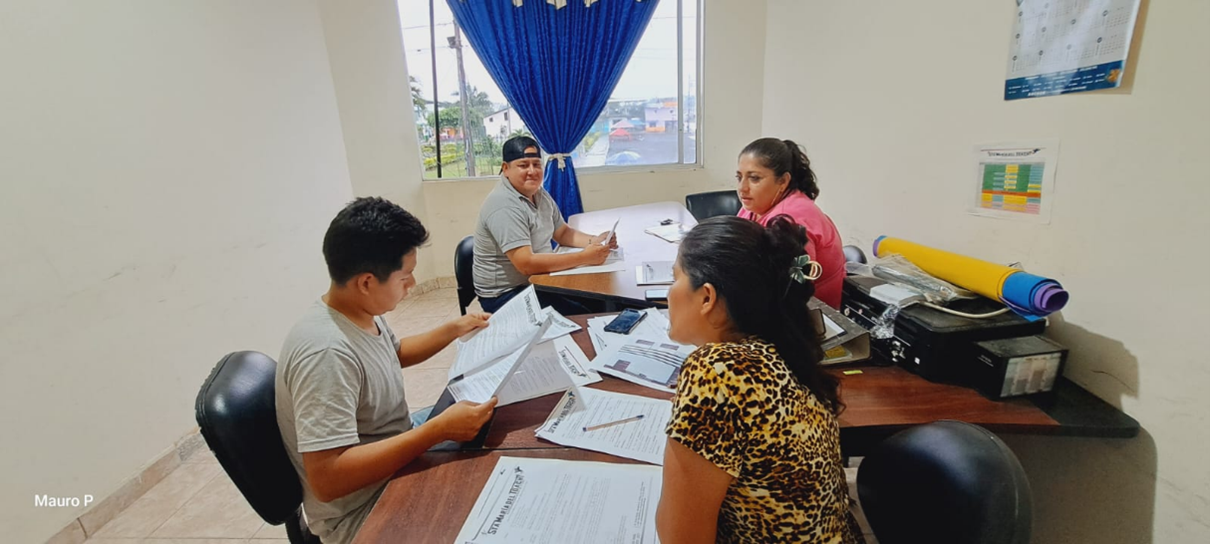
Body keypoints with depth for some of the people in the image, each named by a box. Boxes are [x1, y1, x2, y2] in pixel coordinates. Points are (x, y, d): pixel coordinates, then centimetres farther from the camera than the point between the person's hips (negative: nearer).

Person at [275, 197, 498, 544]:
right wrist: (438, 430, -37)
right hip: (363, 514, -8)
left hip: (392, 462, 8)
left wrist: (453, 330, 8)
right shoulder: (327, 353, -33)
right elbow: (327, 479, -34)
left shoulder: (360, 312, -5)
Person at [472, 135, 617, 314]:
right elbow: (526, 264, -30)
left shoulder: (539, 193, 5)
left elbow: (562, 233, 13)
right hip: (506, 294, -8)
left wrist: (593, 241, -6)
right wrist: (584, 257, -29)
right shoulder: (504, 207, -24)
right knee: (581, 316, -22)